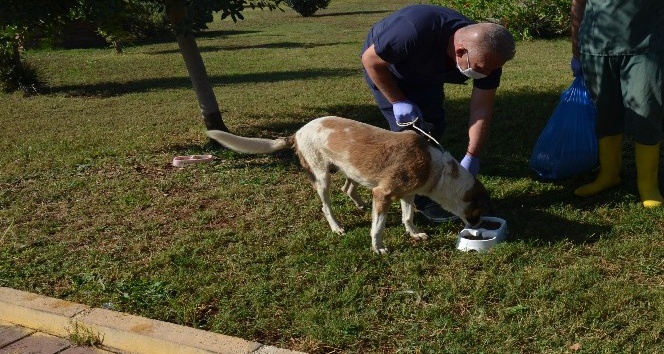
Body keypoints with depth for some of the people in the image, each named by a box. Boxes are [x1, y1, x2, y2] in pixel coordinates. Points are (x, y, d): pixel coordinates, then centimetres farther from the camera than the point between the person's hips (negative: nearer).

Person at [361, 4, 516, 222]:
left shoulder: (486, 56, -27)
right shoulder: (414, 32, -44)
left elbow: (482, 109, -18)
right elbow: (370, 60, -28)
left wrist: (472, 157, -21)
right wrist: (398, 101, -27)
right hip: (384, 67, -5)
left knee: (433, 126, 6)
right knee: (410, 129, -13)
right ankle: (422, 200, -3)